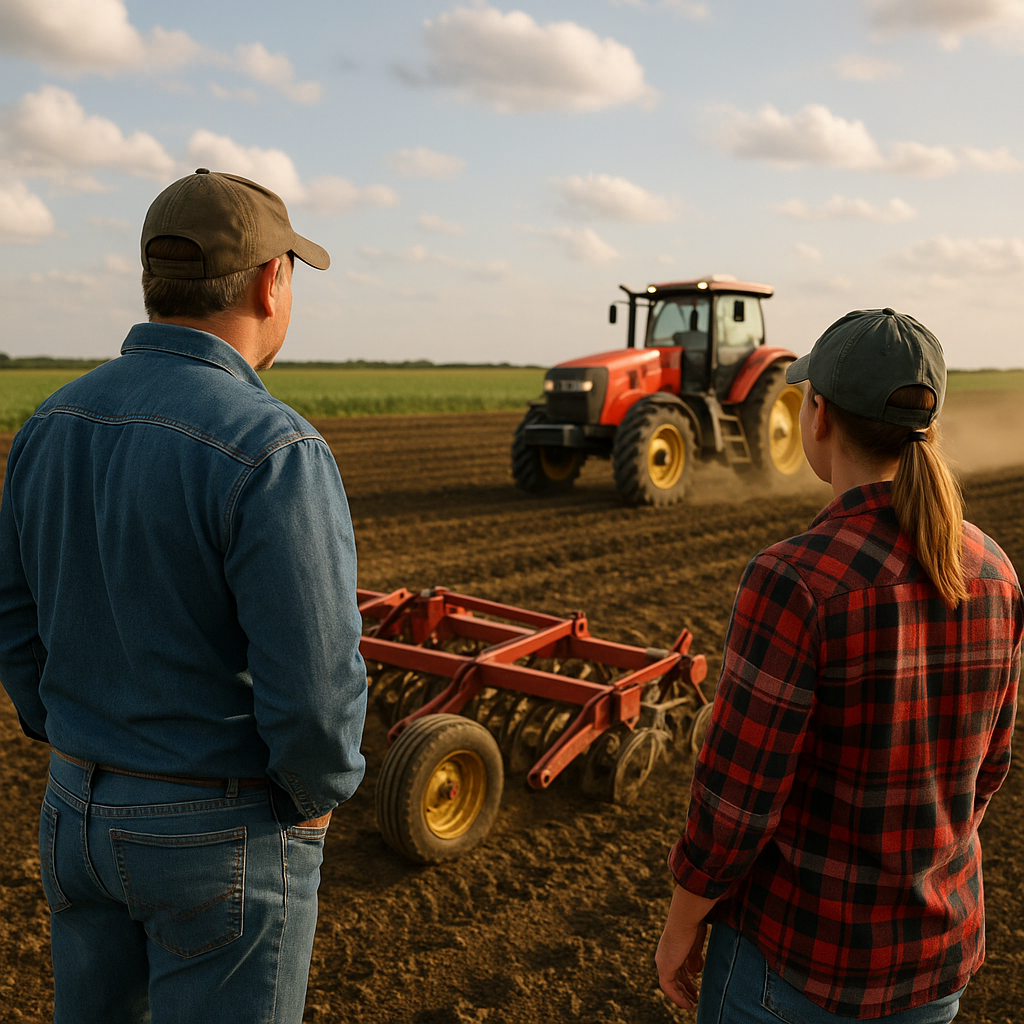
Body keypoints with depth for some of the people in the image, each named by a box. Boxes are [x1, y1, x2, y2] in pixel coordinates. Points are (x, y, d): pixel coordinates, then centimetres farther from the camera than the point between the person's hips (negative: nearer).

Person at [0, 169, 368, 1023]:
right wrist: (317, 795, -7)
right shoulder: (273, 452, -26)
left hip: (80, 806, 7)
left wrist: (81, 757, 16)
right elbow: (314, 686, -27)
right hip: (226, 829, -6)